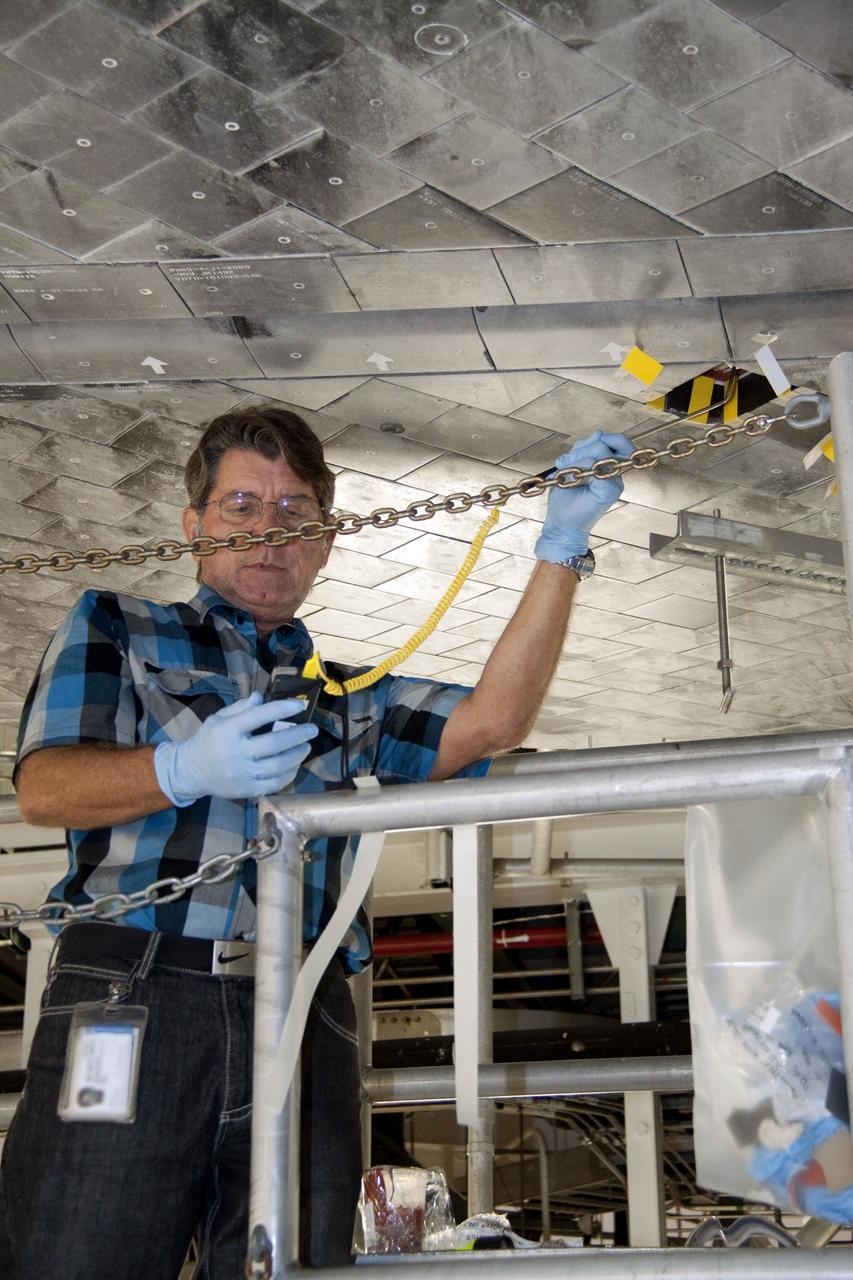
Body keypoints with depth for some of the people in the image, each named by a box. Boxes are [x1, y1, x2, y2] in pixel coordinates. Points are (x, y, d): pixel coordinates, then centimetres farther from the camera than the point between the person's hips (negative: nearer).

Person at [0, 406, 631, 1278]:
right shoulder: (115, 628, 19)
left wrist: (560, 551, 2)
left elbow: (490, 722, 8)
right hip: (131, 999, -2)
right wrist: (184, 770, -16)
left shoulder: (350, 700, 26)